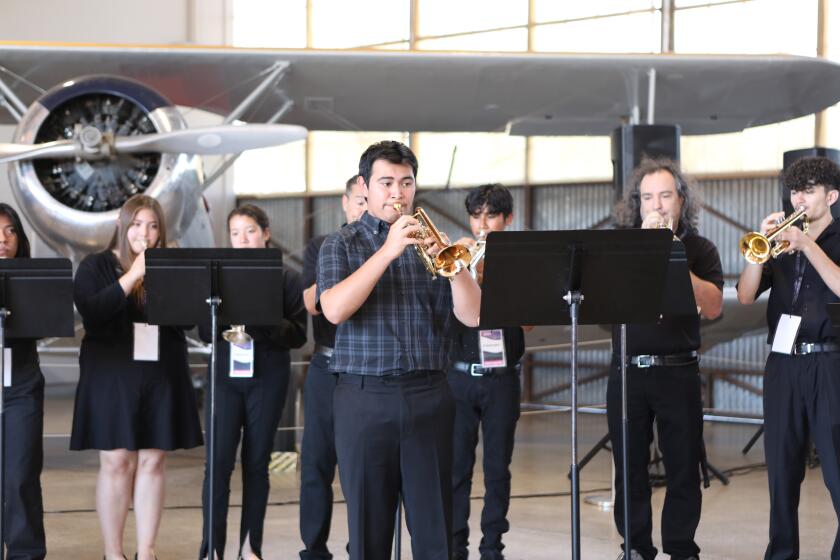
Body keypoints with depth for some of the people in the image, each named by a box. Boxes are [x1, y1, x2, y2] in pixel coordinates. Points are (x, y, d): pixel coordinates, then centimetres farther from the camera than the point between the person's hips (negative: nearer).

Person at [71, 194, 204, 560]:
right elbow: (91, 313, -14)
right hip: (112, 378, -3)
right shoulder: (96, 266, 3)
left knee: (152, 461, 3)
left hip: (161, 378, 3)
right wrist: (132, 276, -18)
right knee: (116, 462, -3)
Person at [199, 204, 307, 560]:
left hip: (267, 379, -1)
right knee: (219, 461, -6)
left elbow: (298, 334, -3)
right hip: (225, 376, 1)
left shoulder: (287, 278, 3)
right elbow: (204, 331, 5)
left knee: (256, 461, 4)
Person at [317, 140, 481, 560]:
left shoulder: (429, 242, 9)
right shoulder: (341, 245, 5)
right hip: (365, 399, -1)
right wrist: (388, 250, -18)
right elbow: (334, 310, -14)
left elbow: (472, 316, 1)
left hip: (428, 396, 2)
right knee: (369, 525, 4)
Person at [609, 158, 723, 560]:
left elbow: (712, 307, -9)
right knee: (629, 469, 5)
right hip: (627, 372, 1)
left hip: (679, 373, -1)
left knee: (683, 468, 1)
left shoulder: (699, 249, 5)